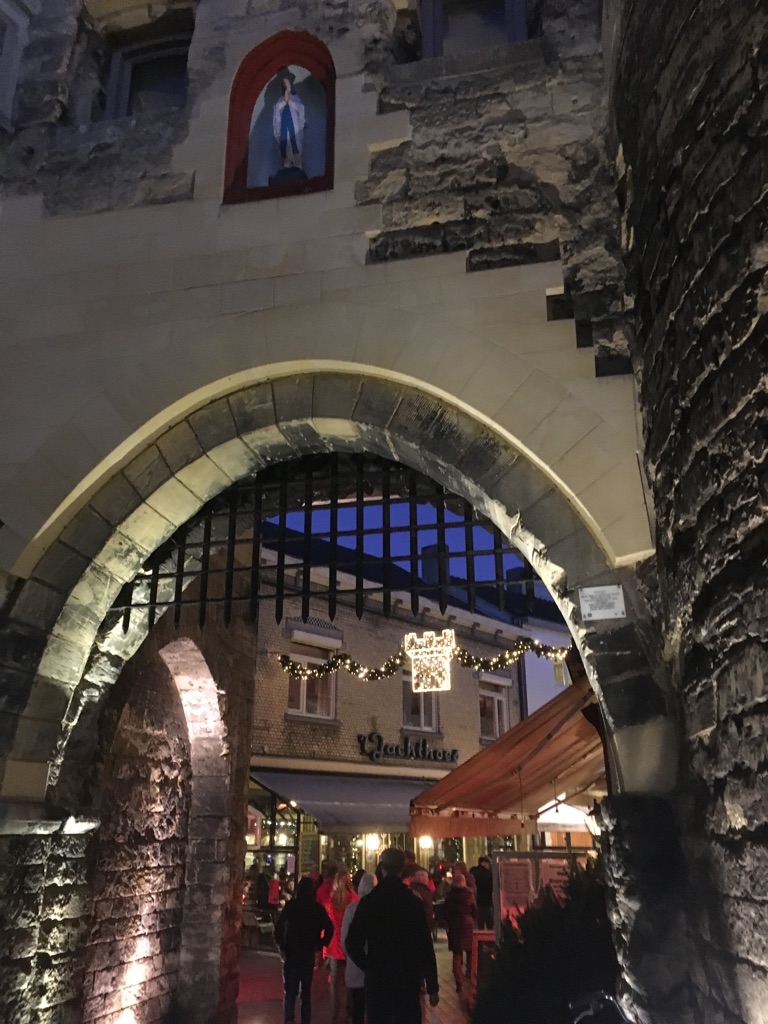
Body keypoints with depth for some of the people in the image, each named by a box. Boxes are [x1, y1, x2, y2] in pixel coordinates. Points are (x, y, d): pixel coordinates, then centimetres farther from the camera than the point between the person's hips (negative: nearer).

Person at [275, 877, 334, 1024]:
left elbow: (279, 926, -14)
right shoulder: (318, 908, -1)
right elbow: (329, 928, -4)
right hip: (309, 953, 2)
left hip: (291, 953, -2)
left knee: (290, 991, 8)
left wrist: (281, 945, -3)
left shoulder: (291, 906, -7)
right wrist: (319, 944, 5)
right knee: (306, 991, 17)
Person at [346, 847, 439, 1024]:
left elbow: (353, 944, -7)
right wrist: (433, 987, 0)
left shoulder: (368, 901, -7)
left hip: (377, 980, 0)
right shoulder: (414, 902, -8)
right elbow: (426, 947, -7)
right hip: (408, 980, 0)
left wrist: (369, 966, 9)